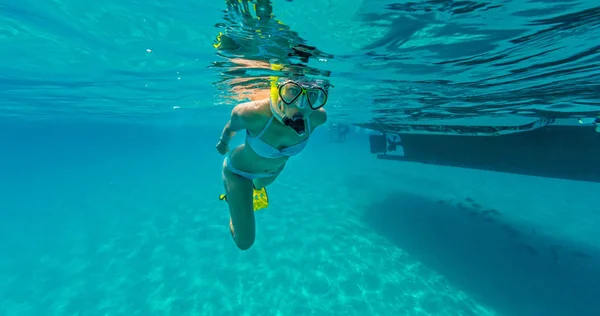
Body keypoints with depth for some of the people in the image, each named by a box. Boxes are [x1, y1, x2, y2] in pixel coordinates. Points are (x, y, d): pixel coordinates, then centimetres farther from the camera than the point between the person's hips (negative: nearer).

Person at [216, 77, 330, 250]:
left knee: (259, 185, 40)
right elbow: (232, 126, -18)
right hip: (239, 170, -3)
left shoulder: (318, 117, -30)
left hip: (274, 169, 4)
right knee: (244, 241, 7)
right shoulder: (253, 113, -43)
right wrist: (223, 142, 5)